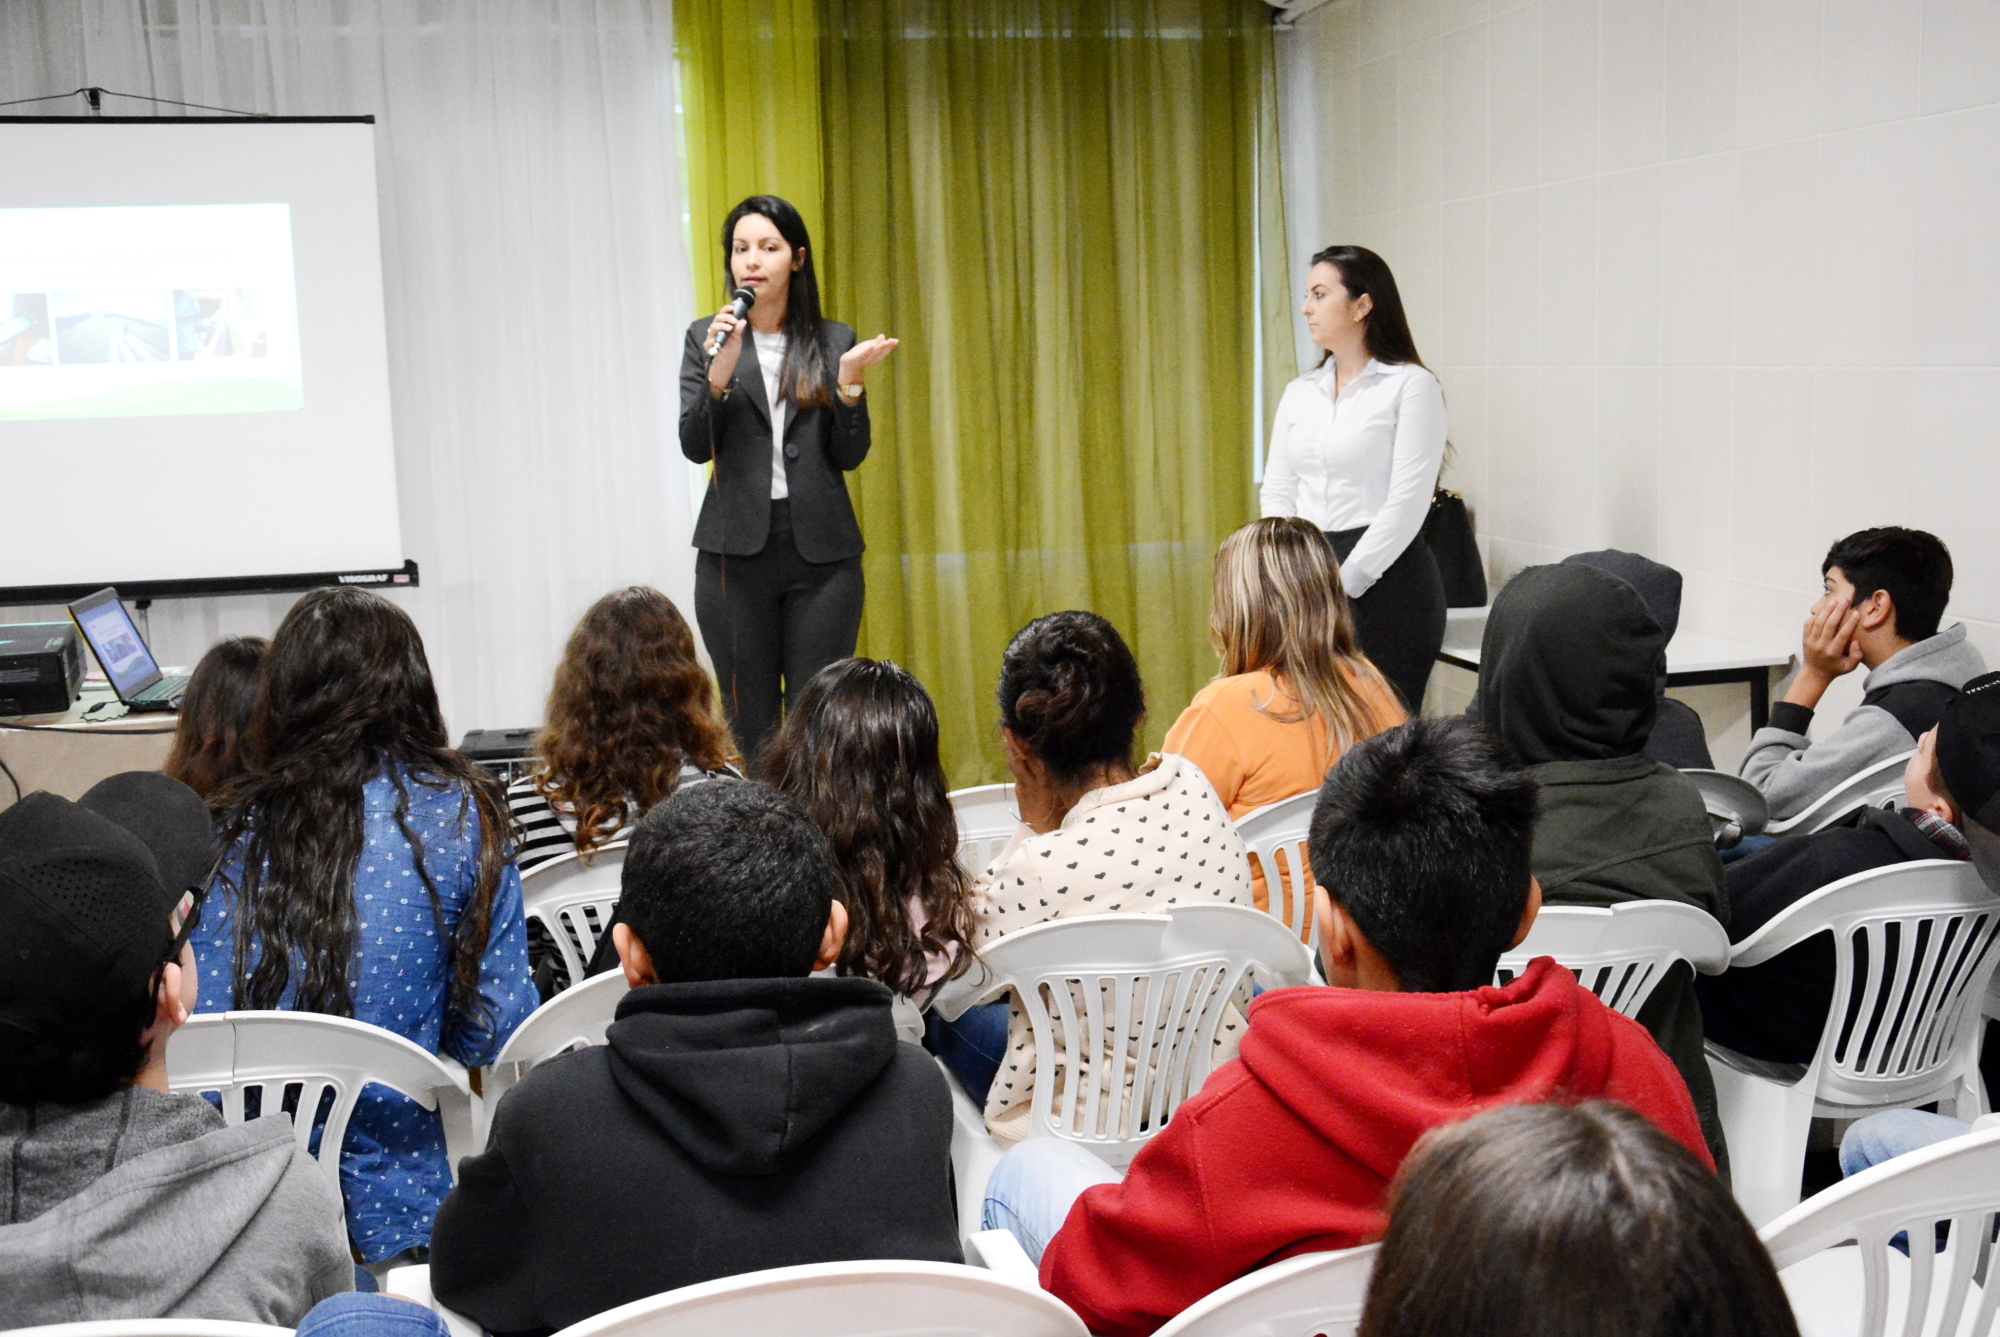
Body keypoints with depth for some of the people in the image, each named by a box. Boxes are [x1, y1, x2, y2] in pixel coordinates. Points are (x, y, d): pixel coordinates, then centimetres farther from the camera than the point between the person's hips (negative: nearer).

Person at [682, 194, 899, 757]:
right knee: (749, 724, 3)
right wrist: (719, 372, -17)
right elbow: (695, 447, -3)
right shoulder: (706, 337, 7)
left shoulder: (835, 342, 8)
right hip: (736, 548, 0)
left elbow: (849, 456, 4)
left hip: (821, 549, 0)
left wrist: (849, 382, -11)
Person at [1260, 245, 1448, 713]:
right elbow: (1277, 491, 11)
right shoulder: (1299, 393, 14)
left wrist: (1343, 583, -14)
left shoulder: (1411, 385, -5)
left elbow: (1407, 502, -12)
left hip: (1386, 575, -6)